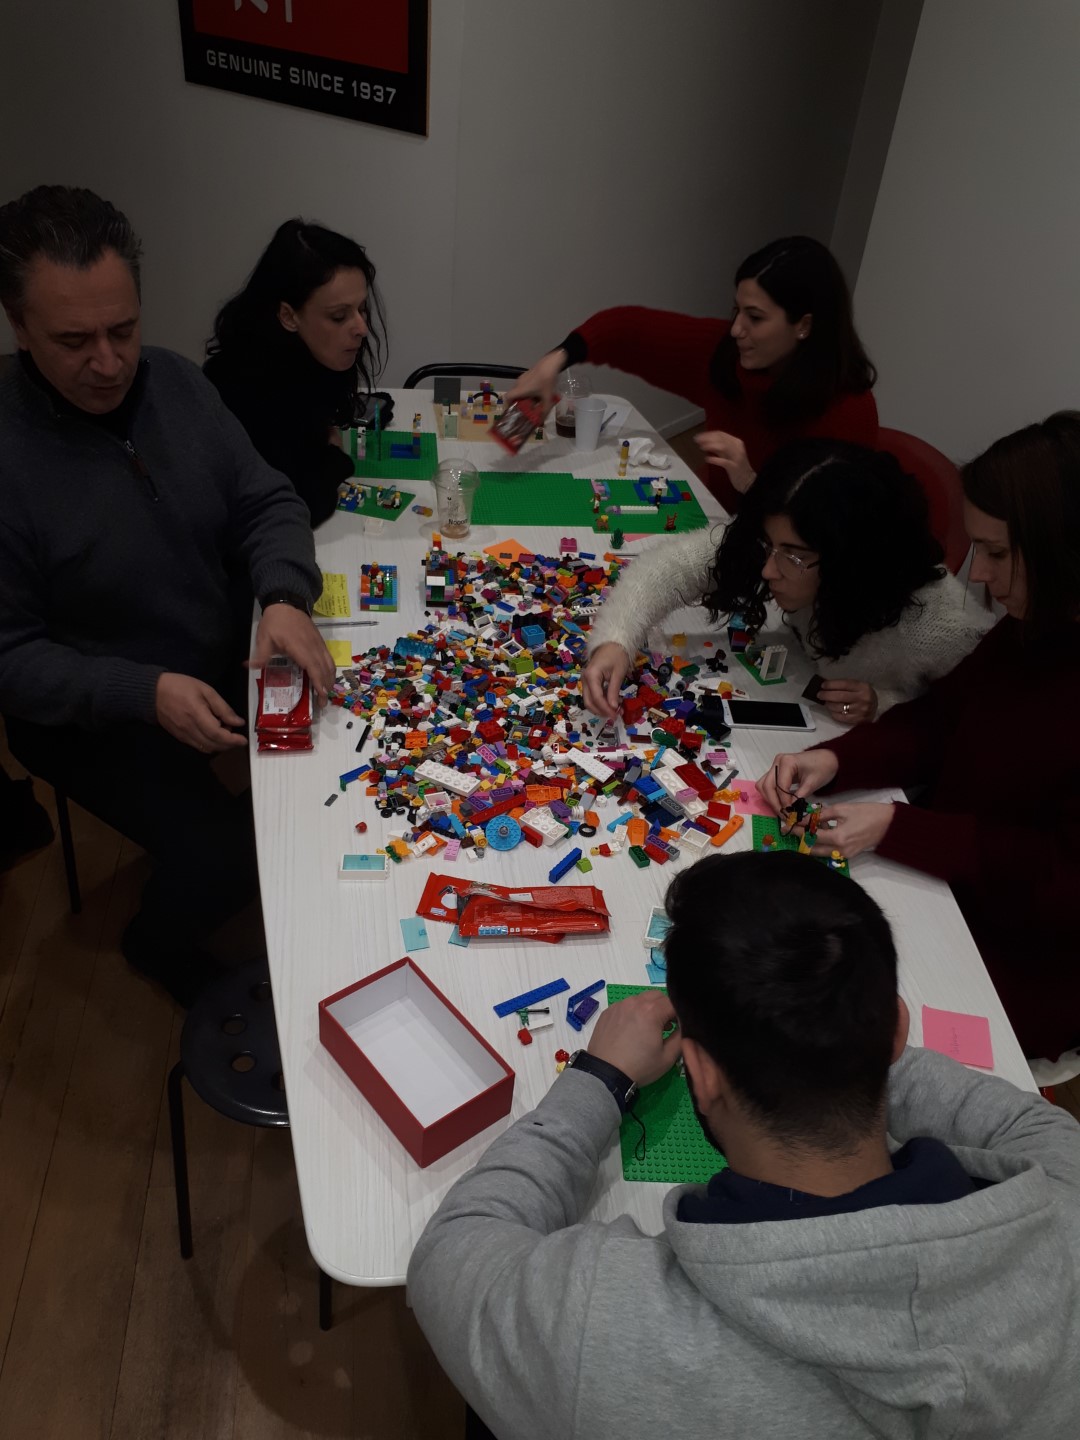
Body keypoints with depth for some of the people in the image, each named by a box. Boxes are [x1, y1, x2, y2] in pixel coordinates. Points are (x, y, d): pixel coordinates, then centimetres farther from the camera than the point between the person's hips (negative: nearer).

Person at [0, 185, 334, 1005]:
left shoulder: (176, 383, -5)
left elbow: (265, 501, -1)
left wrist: (284, 598, -22)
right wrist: (147, 694, -30)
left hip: (229, 662, 6)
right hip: (97, 718, -6)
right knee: (225, 861, -15)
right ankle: (163, 945, 22)